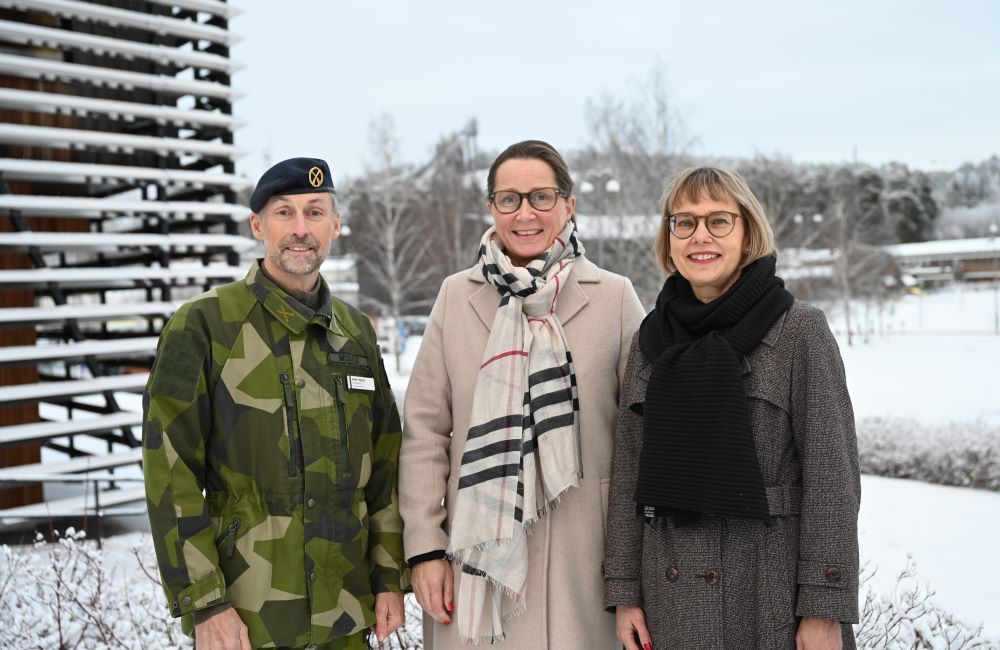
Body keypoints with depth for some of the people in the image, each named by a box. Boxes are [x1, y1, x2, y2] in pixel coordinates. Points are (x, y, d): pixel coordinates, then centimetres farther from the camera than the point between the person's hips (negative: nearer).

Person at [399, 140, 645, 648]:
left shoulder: (615, 297, 0)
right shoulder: (457, 296, 4)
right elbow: (425, 430, 4)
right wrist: (424, 547, -1)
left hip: (581, 554, -1)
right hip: (478, 546, 1)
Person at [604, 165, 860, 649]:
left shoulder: (801, 331, -6)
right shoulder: (652, 340, 5)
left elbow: (831, 471, -9)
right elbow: (627, 469, 6)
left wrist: (824, 609, -12)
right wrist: (624, 591, 3)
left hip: (776, 594, -3)